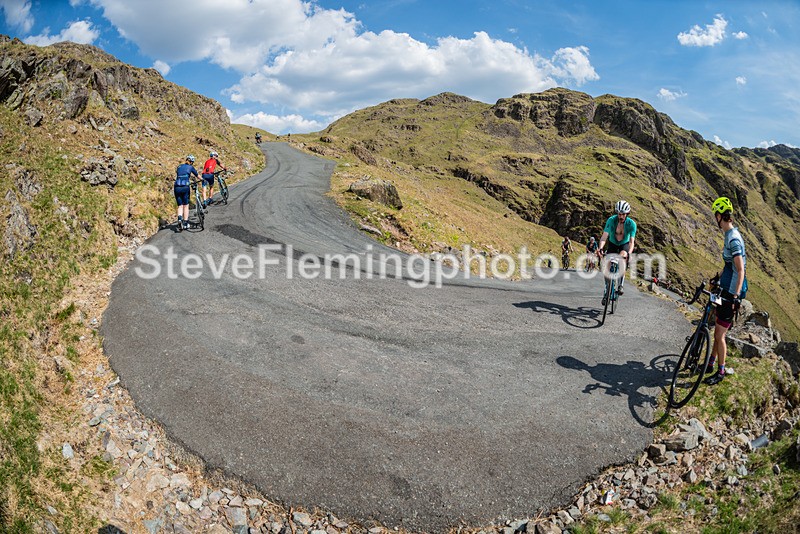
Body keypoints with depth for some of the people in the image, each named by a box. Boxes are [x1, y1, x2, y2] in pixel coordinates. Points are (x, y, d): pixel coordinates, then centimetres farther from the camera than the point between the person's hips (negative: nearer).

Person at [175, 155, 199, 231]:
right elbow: (197, 176, 22)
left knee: (180, 206, 10)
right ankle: (185, 223, 10)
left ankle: (180, 219, -17)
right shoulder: (191, 167, 8)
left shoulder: (179, 166, 18)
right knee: (186, 206, 10)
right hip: (185, 187, -3)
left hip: (177, 187, 3)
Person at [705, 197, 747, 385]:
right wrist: (718, 279, 33)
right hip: (725, 291, 10)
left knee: (720, 335, -2)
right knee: (717, 331, 18)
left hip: (732, 294, -10)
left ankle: (721, 371, 11)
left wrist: (736, 296, -30)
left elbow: (741, 271, -26)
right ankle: (711, 364, 29)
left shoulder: (734, 239, -22)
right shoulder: (730, 235, 10)